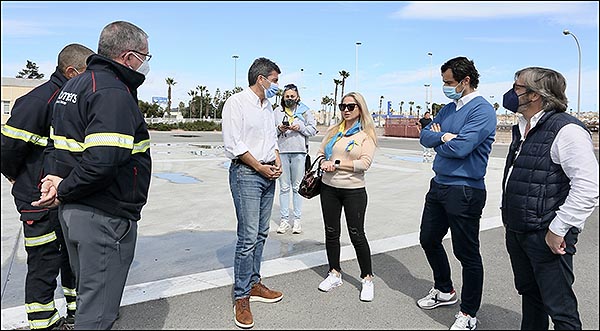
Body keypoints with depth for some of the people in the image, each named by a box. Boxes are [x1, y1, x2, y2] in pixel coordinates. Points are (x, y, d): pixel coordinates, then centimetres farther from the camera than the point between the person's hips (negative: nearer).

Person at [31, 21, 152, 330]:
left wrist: (55, 176, 0)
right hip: (105, 217, -10)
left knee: (88, 288, 26)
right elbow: (102, 160, -30)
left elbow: (62, 141, 15)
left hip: (73, 211, 10)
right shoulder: (114, 94, -19)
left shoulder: (73, 85, 14)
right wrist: (64, 191, -15)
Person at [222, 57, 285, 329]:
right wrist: (260, 167, -12)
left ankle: (253, 284, 25)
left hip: (267, 175, 8)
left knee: (261, 233, 12)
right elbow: (232, 144, -14)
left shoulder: (268, 107, 17)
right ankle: (241, 298, 4)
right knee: (248, 237, -8)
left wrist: (277, 163, 4)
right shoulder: (237, 102, -8)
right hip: (246, 174, -8)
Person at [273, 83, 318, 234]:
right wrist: (279, 129, -11)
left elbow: (313, 129, 6)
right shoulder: (277, 111, 11)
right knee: (284, 187, 4)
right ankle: (284, 220, 11)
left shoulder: (305, 110, 9)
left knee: (297, 187, 4)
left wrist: (300, 127, -9)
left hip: (299, 152, -1)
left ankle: (297, 220, 12)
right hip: (282, 152, 1)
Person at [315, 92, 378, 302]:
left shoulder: (367, 134, -3)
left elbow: (365, 163, -14)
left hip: (354, 191, -4)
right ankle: (334, 274, 27)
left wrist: (336, 163, -15)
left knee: (357, 234, 1)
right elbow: (320, 153, 12)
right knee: (331, 232, 11)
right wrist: (324, 164, -9)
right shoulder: (333, 131, 9)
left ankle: (367, 279, 17)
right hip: (329, 188, 4)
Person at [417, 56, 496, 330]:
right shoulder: (448, 109, 12)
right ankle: (444, 291, 40)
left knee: (466, 253, 3)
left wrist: (438, 139, -6)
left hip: (464, 191, -9)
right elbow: (425, 136, 4)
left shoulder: (482, 110, -14)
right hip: (439, 185, 9)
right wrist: (444, 136, -15)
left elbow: (461, 147, -24)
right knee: (428, 239, 18)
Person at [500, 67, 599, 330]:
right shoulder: (522, 130, 12)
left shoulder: (566, 130, -16)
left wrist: (558, 230, -21)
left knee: (560, 308, 4)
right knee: (529, 295, 23)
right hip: (516, 232, 9)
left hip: (546, 237, -8)